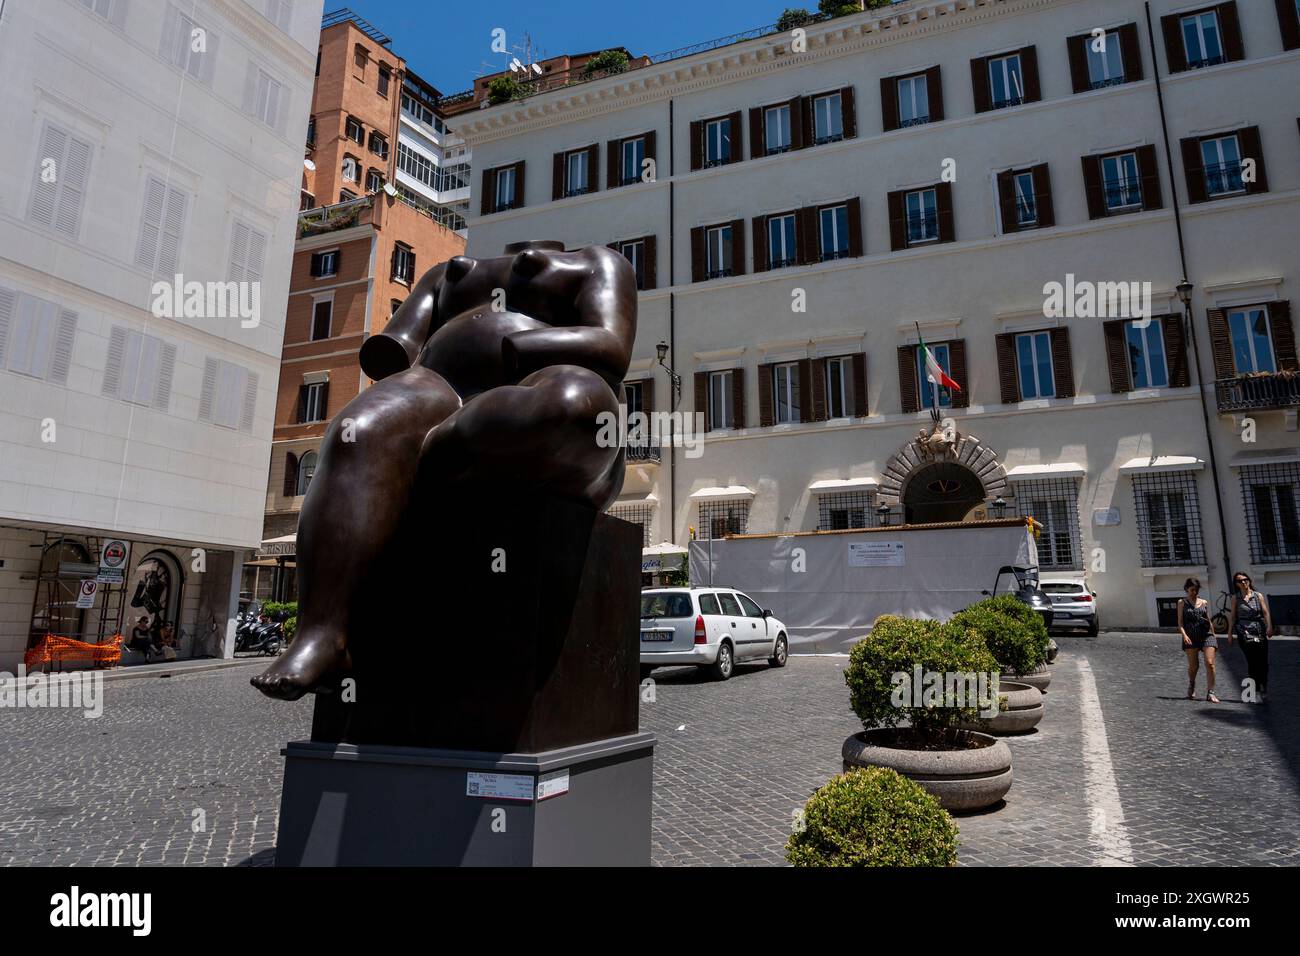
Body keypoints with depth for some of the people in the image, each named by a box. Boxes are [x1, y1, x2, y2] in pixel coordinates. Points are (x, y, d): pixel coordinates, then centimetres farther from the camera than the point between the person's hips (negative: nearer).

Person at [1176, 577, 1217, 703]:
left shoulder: (1204, 602, 13)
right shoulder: (1182, 602, 7)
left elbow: (1209, 621, 18)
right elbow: (1180, 621, 1)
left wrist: (1214, 638, 16)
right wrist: (1184, 635, -14)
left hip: (1206, 634, 2)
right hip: (1191, 636, -2)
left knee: (1210, 663, -11)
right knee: (1193, 665, 0)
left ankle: (1210, 693, -7)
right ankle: (1191, 688, 27)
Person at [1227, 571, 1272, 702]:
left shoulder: (1258, 596, 8)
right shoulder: (1236, 598, 6)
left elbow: (1266, 612, 1)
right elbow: (1232, 616, 7)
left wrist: (1269, 626, -15)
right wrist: (1230, 633, 5)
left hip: (1260, 631, 2)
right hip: (1244, 631, -2)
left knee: (1263, 662, 3)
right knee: (1252, 661, -11)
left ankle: (1264, 688, 22)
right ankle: (1257, 691, -9)